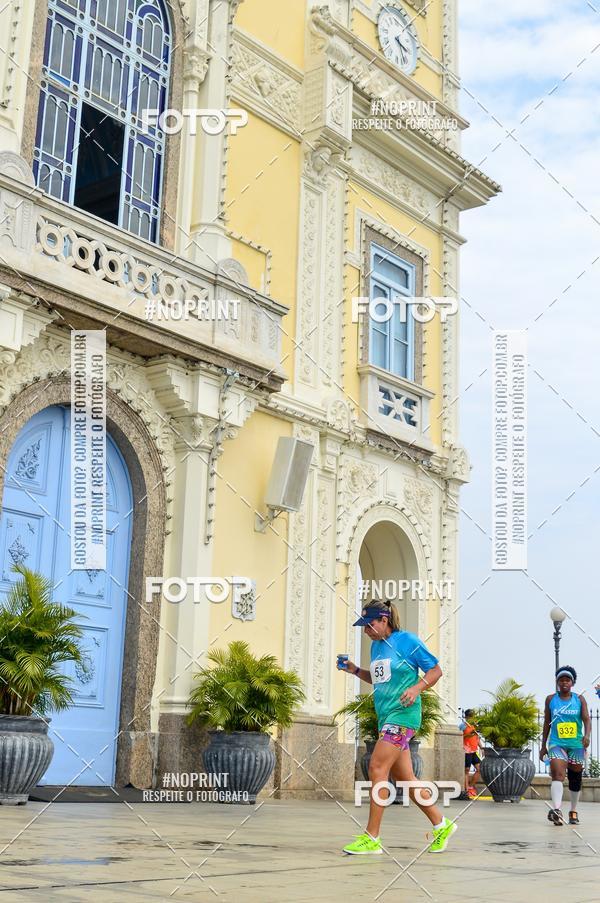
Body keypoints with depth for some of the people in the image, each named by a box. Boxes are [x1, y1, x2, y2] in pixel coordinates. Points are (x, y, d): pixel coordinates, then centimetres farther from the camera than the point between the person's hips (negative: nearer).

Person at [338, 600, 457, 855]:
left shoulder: (406, 640, -7)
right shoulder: (376, 645, 15)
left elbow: (435, 670, -3)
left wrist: (416, 688, -19)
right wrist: (354, 670, 12)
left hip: (403, 714, -8)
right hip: (386, 717, 8)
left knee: (377, 767, -15)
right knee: (403, 777, 8)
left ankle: (371, 837, -11)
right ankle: (441, 825, 21)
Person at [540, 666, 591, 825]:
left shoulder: (580, 700, 3)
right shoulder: (551, 699, 5)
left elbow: (586, 719, -7)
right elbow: (547, 723, 10)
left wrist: (587, 735, -27)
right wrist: (543, 746, 10)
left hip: (576, 744, 1)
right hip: (556, 743, -1)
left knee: (575, 779, 11)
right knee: (557, 775, -21)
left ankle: (573, 811, 28)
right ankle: (556, 810, -36)